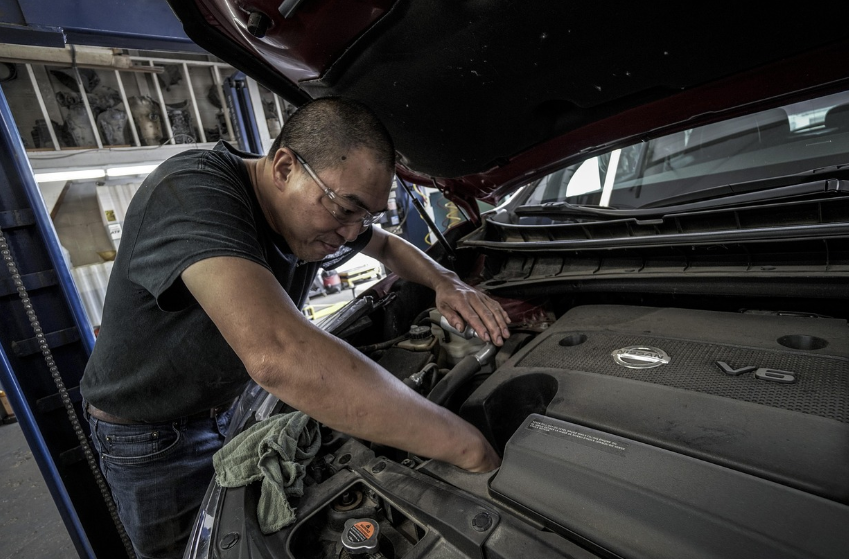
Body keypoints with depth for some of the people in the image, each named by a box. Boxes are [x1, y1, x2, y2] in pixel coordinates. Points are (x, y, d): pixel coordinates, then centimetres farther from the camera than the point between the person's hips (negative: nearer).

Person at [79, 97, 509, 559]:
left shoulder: (320, 215, -13)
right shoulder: (193, 192, -37)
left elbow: (388, 245, 7)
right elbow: (278, 356, -53)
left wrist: (444, 282, -14)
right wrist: (468, 447, -47)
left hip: (236, 405, 6)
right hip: (149, 434, -5)